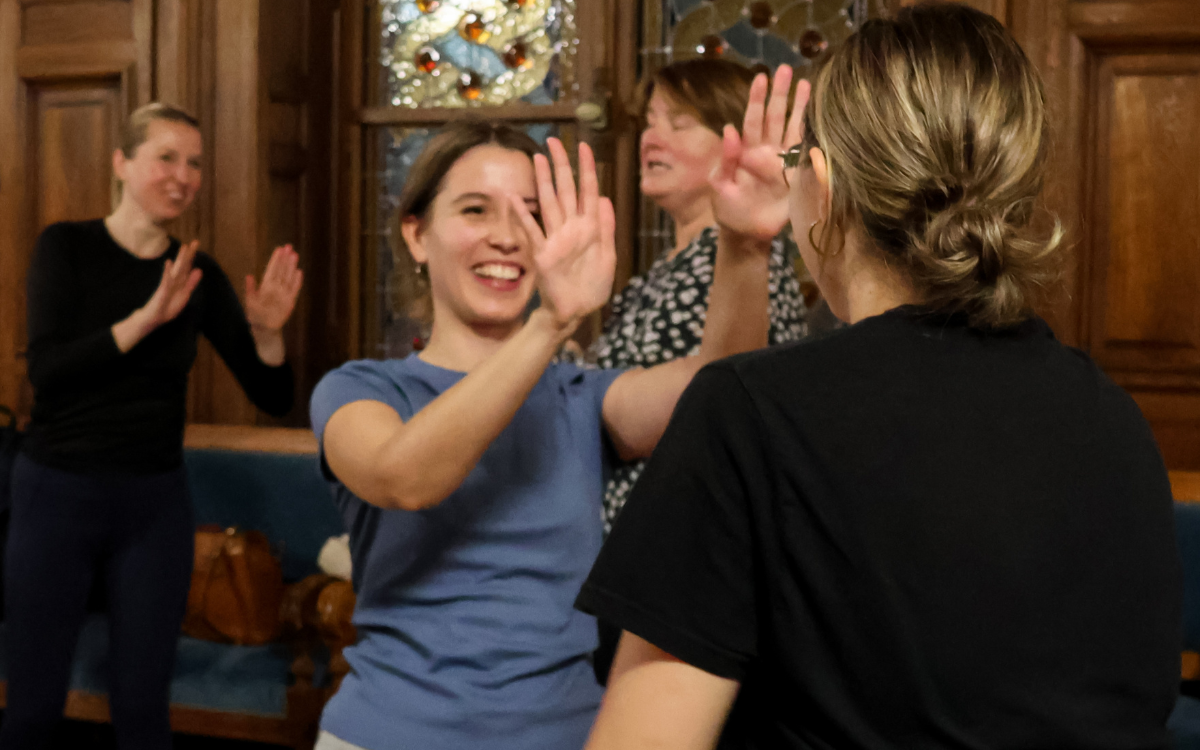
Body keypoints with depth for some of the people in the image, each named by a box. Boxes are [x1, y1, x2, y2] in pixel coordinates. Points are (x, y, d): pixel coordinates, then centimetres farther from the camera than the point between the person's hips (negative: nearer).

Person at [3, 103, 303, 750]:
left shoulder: (200, 277, 3)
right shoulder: (66, 247, -4)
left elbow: (273, 399, 3)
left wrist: (267, 331, -17)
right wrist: (147, 317, -28)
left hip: (155, 501, 3)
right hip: (58, 492, -2)